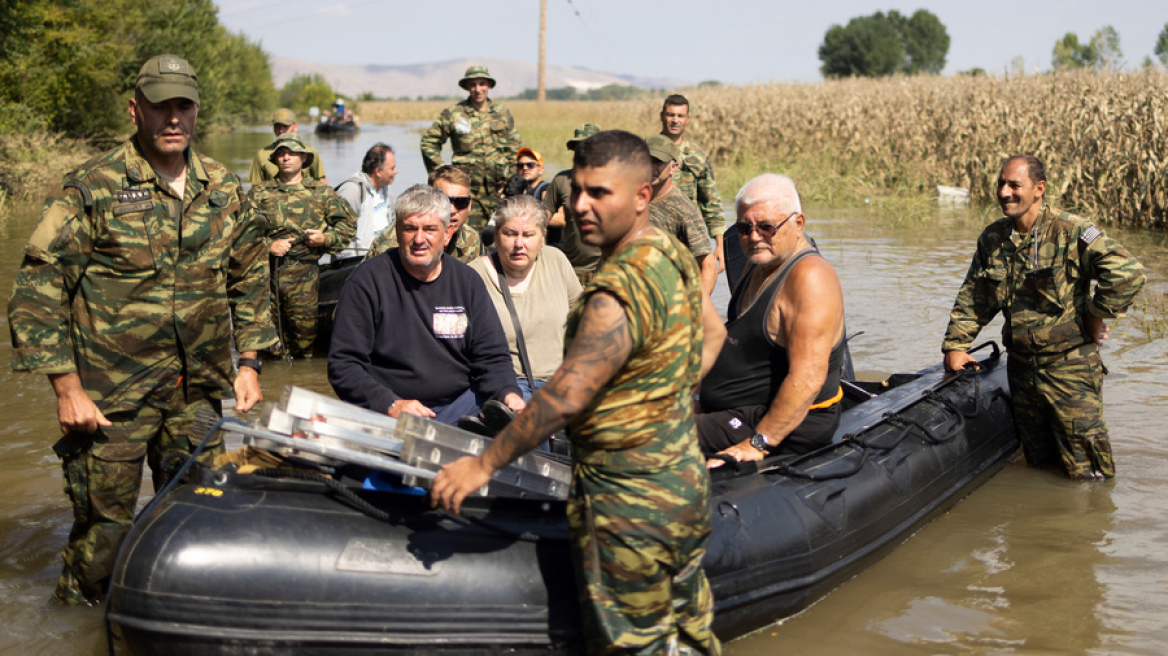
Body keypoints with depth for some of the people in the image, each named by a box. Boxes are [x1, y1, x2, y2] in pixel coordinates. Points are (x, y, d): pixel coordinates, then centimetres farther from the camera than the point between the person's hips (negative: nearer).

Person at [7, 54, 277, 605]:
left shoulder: (224, 189, 8)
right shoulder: (91, 189, -7)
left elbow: (250, 279, 18)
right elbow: (36, 291, -8)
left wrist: (248, 363, 12)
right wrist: (67, 388, -11)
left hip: (201, 394, 4)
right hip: (111, 398, -4)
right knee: (105, 529, 1)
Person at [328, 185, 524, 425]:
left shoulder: (466, 281, 9)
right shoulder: (368, 280, -3)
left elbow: (491, 357, 9)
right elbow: (343, 363, -7)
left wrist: (508, 394, -13)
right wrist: (391, 405, -21)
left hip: (459, 404, 4)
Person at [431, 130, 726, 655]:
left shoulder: (618, 293, -28)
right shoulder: (674, 255, 3)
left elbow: (564, 398, -29)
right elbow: (711, 333, 19)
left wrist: (484, 464, -20)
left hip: (629, 502, -9)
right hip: (683, 477, 10)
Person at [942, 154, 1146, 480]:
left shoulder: (1070, 233, -15)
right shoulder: (992, 238, 4)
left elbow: (1128, 272, -22)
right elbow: (972, 297, 13)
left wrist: (1095, 318, -14)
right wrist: (955, 345, 5)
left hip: (1070, 367, -5)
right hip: (1021, 366, 5)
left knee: (1086, 471, 0)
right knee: (1039, 462, 16)